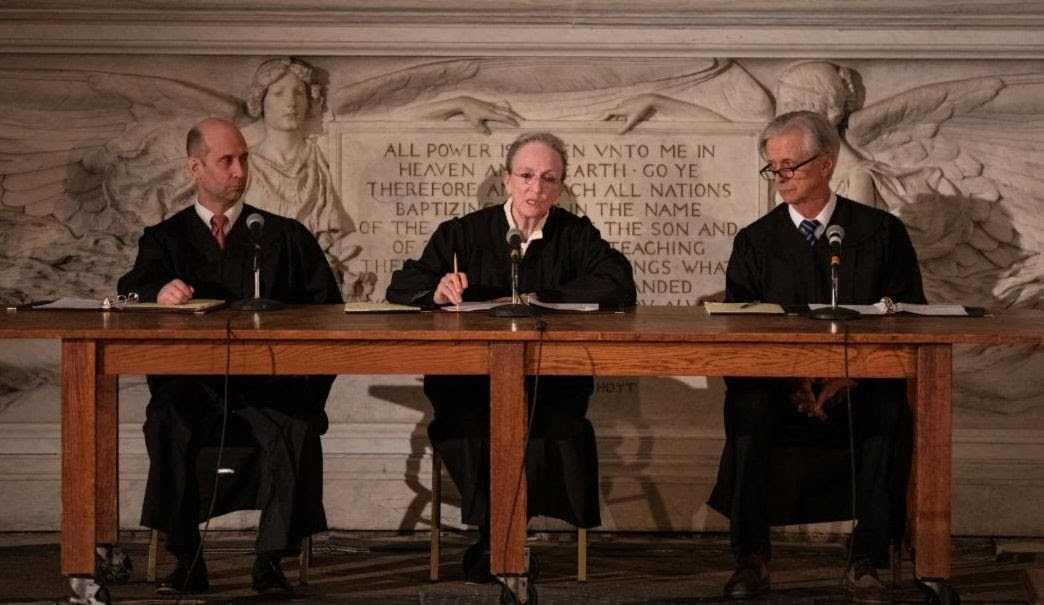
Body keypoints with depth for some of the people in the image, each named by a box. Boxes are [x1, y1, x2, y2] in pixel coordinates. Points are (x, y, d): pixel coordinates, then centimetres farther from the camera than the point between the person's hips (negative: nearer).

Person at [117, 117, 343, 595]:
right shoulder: (165, 238, 18)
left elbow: (327, 307, 12)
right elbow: (131, 291, -1)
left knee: (298, 428, -34)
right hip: (190, 382, 0)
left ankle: (271, 560, -25)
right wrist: (160, 292, -27)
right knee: (168, 422, -35)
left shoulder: (287, 236, 19)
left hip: (271, 381, 0)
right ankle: (186, 560, -26)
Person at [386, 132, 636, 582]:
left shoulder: (575, 235, 11)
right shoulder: (464, 233, 12)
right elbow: (400, 288, 8)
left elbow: (620, 287, -6)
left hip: (550, 380, 0)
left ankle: (494, 535, -15)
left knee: (552, 421, -33)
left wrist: (538, 299, -11)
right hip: (469, 377, 0)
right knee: (465, 420, -32)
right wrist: (438, 290, -16)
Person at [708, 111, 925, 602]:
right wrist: (791, 380, -15)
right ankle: (751, 559, -27)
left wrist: (852, 374, -13)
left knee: (890, 408, -34)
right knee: (746, 404, -32)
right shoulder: (754, 242, 11)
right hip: (782, 390, 1)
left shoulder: (882, 233, 7)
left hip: (858, 391, -1)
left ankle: (866, 560, -27)